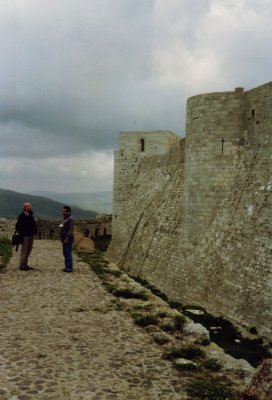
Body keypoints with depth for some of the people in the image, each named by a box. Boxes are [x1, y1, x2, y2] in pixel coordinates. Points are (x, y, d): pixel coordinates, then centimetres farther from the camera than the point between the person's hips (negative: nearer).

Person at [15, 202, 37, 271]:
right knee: (24, 251, -5)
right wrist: (22, 234, -16)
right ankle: (22, 265, 0)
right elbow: (18, 226, -13)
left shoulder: (31, 215, 12)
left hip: (30, 236, 8)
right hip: (25, 236, -8)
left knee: (28, 251, 12)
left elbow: (33, 225, 20)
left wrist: (34, 232, 9)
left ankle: (25, 265, 21)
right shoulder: (22, 216, -12)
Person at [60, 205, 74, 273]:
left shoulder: (70, 219, -13)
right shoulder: (65, 219, 18)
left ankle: (70, 268, -9)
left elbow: (70, 229, -20)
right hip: (64, 238, 10)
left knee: (68, 253, -11)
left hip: (68, 238, -10)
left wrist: (67, 238, -24)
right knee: (65, 253, 12)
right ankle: (67, 267, 18)